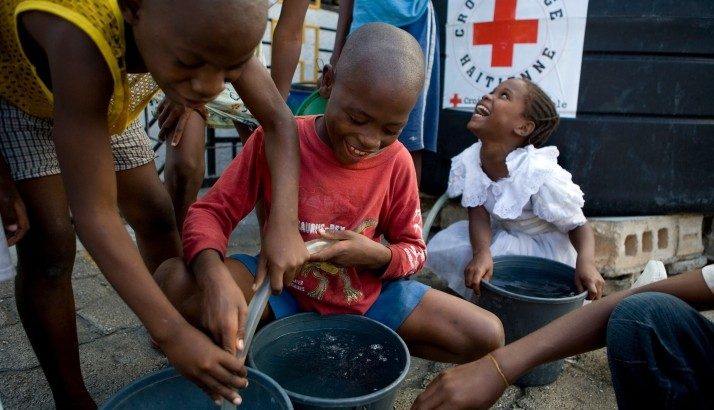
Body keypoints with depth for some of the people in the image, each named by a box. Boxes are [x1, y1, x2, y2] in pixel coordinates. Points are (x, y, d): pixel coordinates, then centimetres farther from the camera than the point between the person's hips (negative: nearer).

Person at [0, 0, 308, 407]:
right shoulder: (81, 41, -45)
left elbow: (279, 119, -22)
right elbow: (94, 214, -41)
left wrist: (283, 227, -36)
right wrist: (171, 333, -41)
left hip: (104, 102, 5)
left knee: (156, 214, 4)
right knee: (49, 244, -14)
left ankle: (195, 339, 23)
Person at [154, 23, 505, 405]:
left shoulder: (397, 162, -11)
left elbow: (413, 250, -1)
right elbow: (210, 211, -16)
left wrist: (379, 256, -26)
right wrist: (215, 277, -38)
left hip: (366, 292, 3)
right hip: (284, 285, -2)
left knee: (486, 336, -10)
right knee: (173, 282, -27)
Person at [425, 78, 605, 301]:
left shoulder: (540, 174, -31)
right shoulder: (468, 160, -16)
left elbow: (579, 226, -18)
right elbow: (479, 215, -17)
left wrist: (586, 262, -40)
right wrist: (482, 253, -39)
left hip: (543, 247, -5)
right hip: (501, 236, 6)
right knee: (442, 247, -10)